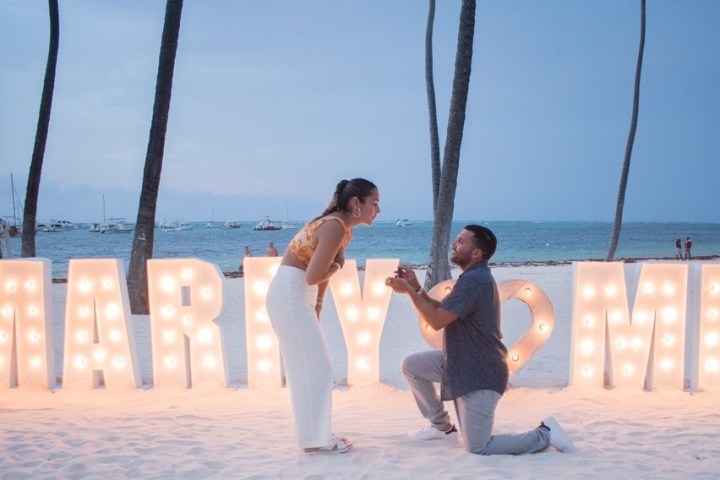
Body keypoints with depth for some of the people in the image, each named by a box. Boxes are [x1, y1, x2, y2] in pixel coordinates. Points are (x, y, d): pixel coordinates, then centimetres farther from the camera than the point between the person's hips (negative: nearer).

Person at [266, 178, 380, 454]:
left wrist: (316, 310, 17)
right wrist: (338, 266, -6)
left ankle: (312, 433, 23)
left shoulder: (343, 229, 11)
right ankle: (315, 439, 3)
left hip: (296, 296, 10)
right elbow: (313, 276, -22)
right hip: (290, 295, -10)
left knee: (306, 368, 15)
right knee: (315, 368, -4)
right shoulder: (335, 227, -19)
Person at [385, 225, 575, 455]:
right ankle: (442, 425, 20)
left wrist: (409, 290, -14)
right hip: (464, 363, 11)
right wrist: (416, 288, 3)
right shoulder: (475, 277, 10)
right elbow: (443, 311, 14)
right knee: (411, 365, 11)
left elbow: (436, 321, -23)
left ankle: (544, 435, 2)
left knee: (478, 447, -9)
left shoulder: (474, 280, -25)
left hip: (481, 374, -10)